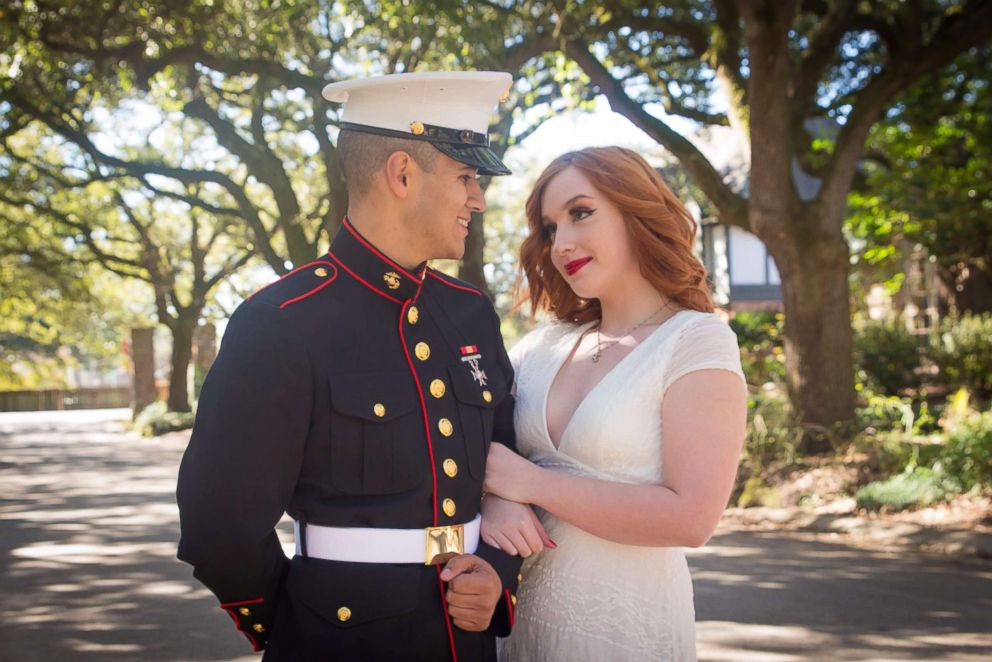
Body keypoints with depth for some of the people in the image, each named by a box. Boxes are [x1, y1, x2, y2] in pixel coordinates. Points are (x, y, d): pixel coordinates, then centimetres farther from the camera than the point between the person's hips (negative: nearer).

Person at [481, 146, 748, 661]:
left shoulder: (697, 339, -12)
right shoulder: (545, 344, 4)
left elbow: (690, 518, -20)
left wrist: (531, 483, -17)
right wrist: (490, 498, -16)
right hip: (520, 616, 5)